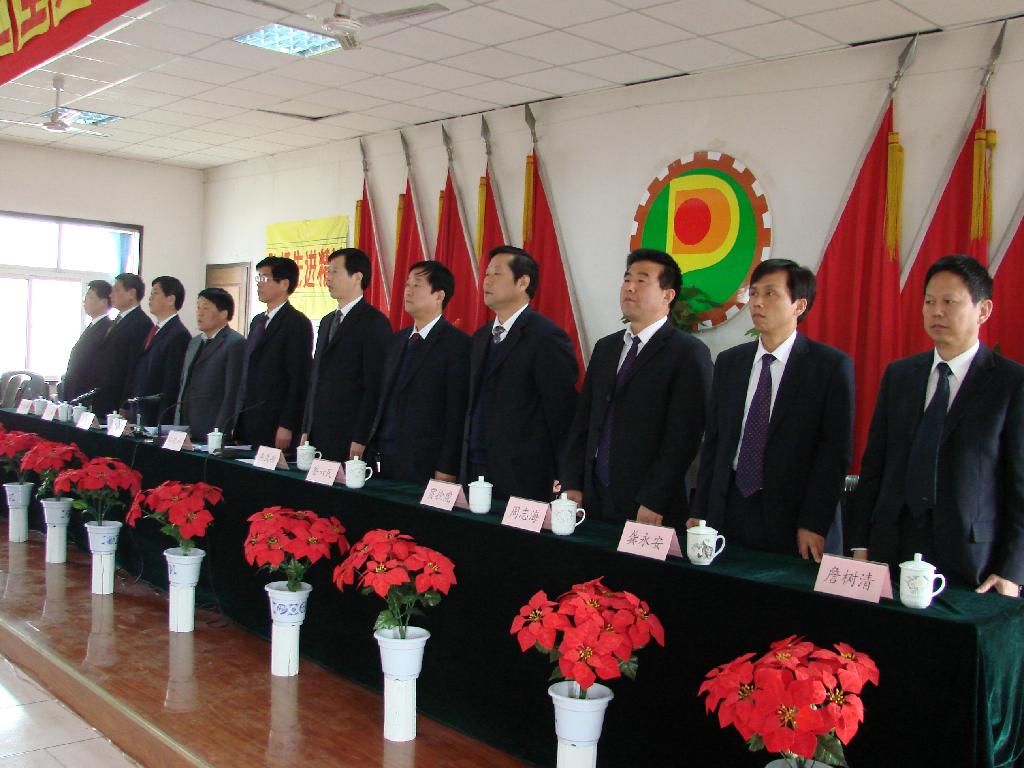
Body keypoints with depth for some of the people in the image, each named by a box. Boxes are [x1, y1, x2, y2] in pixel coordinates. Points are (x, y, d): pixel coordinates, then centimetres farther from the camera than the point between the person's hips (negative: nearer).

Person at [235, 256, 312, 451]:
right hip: (248, 427, 8)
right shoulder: (258, 321, 18)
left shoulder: (298, 323, -8)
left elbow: (299, 380, -13)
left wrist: (286, 427, -17)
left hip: (275, 428, -8)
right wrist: (238, 422, 15)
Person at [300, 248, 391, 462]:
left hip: (349, 438, -7)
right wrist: (306, 430, 14)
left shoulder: (374, 322, -8)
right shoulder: (327, 321, 18)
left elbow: (374, 386, -13)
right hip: (318, 435, 7)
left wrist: (360, 439, -17)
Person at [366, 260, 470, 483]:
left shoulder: (457, 344, -8)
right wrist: (373, 450, 8)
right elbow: (384, 398, 15)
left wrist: (446, 471, -14)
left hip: (424, 465, -6)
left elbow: (457, 413, -12)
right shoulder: (397, 340, 14)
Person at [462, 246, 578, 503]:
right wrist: (465, 467, 12)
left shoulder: (547, 337, -11)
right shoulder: (480, 337, 15)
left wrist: (561, 481, -11)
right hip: (474, 470, 7)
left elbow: (562, 412, -11)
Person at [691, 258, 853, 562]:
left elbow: (835, 450, -8)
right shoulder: (728, 362, 10)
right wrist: (700, 512, 5)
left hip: (792, 515, -4)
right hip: (728, 511, 4)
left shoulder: (832, 365, -5)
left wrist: (814, 525, -12)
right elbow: (713, 441, 10)